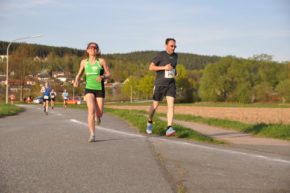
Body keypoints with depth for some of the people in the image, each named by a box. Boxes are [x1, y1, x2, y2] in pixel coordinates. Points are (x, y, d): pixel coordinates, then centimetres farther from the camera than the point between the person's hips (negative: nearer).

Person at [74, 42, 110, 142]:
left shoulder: (101, 61, 0)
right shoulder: (84, 62, 6)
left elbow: (108, 74, 3)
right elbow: (79, 74, 18)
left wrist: (102, 77, -19)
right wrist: (76, 80, -3)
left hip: (100, 89, 0)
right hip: (89, 89, 0)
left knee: (99, 113, 1)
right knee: (91, 110, -20)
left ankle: (98, 117, 43)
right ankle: (92, 135, -20)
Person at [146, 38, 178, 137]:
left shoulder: (175, 55, 8)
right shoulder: (161, 55, -10)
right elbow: (151, 67, -11)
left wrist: (175, 72, 7)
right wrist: (164, 68, -22)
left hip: (171, 84, 3)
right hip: (160, 84, -3)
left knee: (171, 104, -16)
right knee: (155, 105, 10)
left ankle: (169, 129, -23)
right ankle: (150, 122, 39)